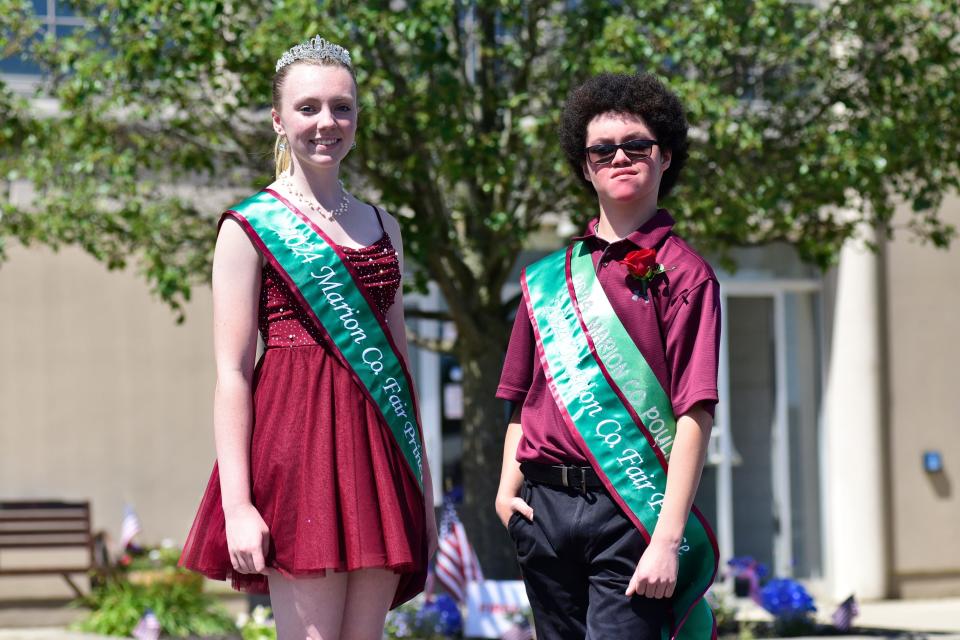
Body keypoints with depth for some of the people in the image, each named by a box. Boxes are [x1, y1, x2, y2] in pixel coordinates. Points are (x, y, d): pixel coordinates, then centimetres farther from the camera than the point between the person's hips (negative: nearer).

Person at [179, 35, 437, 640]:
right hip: (297, 439, -5)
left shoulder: (382, 227, 17)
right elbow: (232, 373, -5)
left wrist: (423, 486, 15)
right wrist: (236, 504, -13)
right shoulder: (251, 227, 0)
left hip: (380, 442, 5)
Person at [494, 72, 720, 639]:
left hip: (630, 511, -5)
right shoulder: (547, 278, 14)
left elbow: (695, 415, -9)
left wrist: (667, 538, -16)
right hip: (544, 507, 5)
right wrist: (508, 488, 6)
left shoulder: (682, 273, -1)